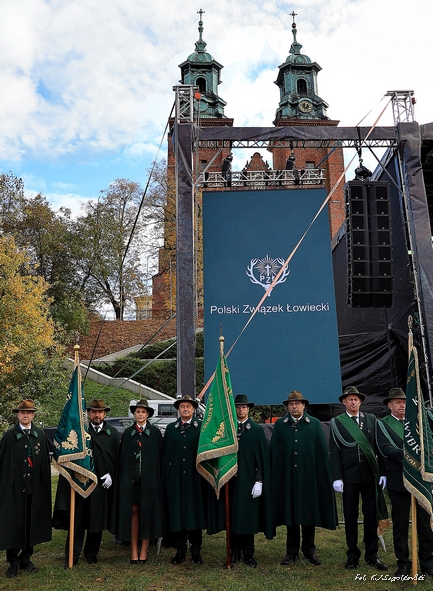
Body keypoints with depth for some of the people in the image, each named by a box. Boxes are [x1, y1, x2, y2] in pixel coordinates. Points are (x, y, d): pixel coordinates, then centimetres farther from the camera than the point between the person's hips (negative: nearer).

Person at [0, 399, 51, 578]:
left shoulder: (40, 435, 4)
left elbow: (46, 462, 5)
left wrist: (45, 487, 2)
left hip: (35, 489, 2)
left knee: (32, 524, 10)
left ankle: (26, 559, 26)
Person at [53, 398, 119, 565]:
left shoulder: (113, 433, 6)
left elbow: (118, 458, 4)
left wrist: (111, 475, -5)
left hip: (102, 483, 1)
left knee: (97, 520, 10)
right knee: (77, 520, 5)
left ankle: (91, 554, 25)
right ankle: (72, 556, 16)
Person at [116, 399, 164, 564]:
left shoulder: (155, 432, 2)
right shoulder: (128, 433, 7)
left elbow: (159, 456, 1)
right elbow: (122, 457, 7)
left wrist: (158, 479, -4)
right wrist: (122, 479, 0)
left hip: (149, 479, -1)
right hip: (130, 478, 1)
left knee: (147, 512, 3)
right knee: (133, 512, 3)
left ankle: (144, 551, 12)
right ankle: (134, 551, 11)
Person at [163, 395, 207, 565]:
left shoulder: (202, 427, 3)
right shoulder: (170, 428, 10)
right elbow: (166, 453, 9)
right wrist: (165, 477, 3)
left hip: (195, 477, -2)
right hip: (175, 478, 2)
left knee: (195, 512, 4)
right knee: (176, 514, 6)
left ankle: (196, 551, 16)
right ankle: (180, 550, 19)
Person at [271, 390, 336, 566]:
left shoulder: (315, 424, 3)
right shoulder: (279, 425, 4)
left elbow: (323, 452, 1)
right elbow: (275, 453, 1)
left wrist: (324, 477, -4)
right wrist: (276, 477, -3)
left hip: (309, 477, 0)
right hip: (287, 477, 0)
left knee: (309, 513, 8)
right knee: (290, 514, 8)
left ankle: (309, 550, 22)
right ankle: (292, 551, 20)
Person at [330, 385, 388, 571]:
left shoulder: (371, 420, 6)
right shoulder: (337, 423, 0)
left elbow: (379, 448, 6)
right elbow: (335, 452, -2)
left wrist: (383, 472, 0)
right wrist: (337, 477, -8)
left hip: (370, 475, 2)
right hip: (349, 477, -1)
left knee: (372, 515, 7)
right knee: (350, 517, 8)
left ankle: (372, 555, 19)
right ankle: (352, 555, 20)